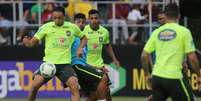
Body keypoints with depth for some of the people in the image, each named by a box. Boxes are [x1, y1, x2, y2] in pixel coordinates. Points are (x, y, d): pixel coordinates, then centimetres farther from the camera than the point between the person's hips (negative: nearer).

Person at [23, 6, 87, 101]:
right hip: (49, 62, -1)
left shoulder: (72, 27, 2)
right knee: (35, 84, -16)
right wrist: (26, 41, -24)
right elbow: (33, 42, -2)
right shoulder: (46, 27, -3)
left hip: (65, 64, 1)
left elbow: (83, 37, 20)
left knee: (74, 85, -19)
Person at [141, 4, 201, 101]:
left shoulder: (157, 32, 9)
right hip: (174, 77, -5)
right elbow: (192, 58, -7)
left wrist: (147, 75, 21)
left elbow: (144, 56, 8)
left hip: (156, 76, 5)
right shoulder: (184, 31, -4)